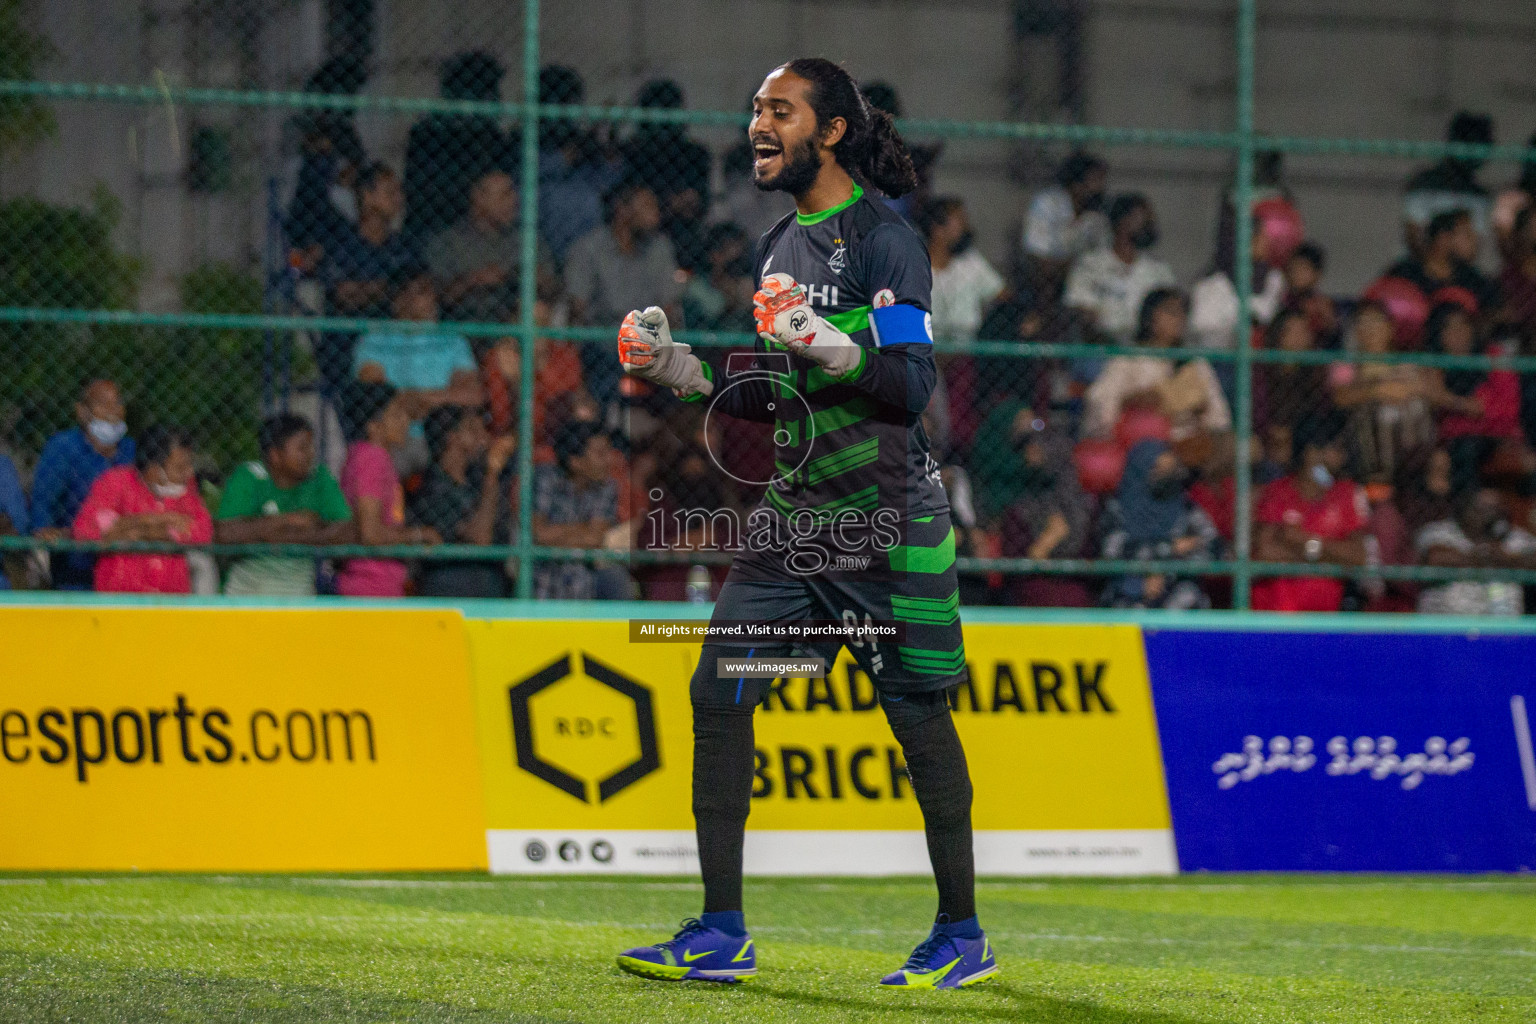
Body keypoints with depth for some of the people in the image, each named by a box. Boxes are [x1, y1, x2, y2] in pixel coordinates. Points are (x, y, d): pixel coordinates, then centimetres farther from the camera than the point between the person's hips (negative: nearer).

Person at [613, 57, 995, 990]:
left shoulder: (883, 238, -9)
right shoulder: (781, 246, 16)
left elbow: (913, 384, -17)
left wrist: (828, 344, -31)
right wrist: (679, 370, 11)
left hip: (885, 518, -8)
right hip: (796, 511, 8)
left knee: (919, 713, -1)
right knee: (719, 693, -1)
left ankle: (964, 937, 10)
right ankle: (722, 934, 2)